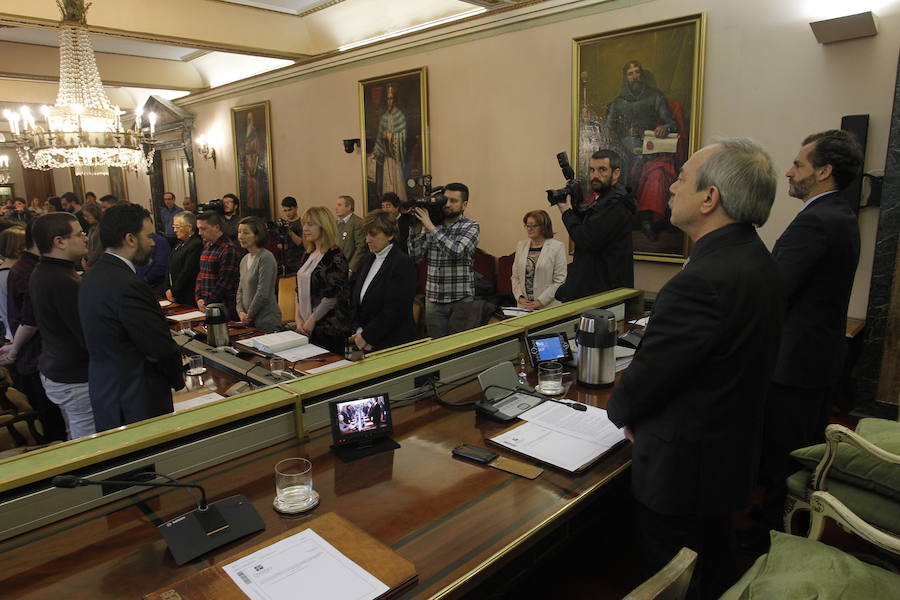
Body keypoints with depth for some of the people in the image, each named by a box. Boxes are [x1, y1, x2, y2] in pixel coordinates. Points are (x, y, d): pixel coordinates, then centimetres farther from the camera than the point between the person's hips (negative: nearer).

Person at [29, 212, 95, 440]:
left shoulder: (40, 273, 7)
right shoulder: (63, 281, -25)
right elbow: (89, 337, -25)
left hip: (52, 372, 11)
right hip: (75, 379, -10)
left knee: (76, 439, 23)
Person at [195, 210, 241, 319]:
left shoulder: (229, 249, -13)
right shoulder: (206, 246, 14)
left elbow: (225, 282, -17)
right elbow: (201, 275, 17)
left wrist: (208, 304, -12)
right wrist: (199, 298, 4)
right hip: (206, 306, 8)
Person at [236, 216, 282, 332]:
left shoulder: (266, 258, -15)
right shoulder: (244, 260, 11)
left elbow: (263, 293, -19)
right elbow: (241, 290, 16)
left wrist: (249, 315, -10)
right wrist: (241, 312, 1)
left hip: (266, 321, -8)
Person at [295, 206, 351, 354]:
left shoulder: (335, 256, -12)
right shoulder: (308, 255, 12)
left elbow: (333, 295, -17)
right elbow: (300, 290, 15)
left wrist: (311, 320, -13)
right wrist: (298, 318, 3)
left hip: (329, 329, -7)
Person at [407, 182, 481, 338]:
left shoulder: (471, 227, -3)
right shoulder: (430, 225, 7)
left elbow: (456, 251, -21)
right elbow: (415, 255, 2)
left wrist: (431, 227, -20)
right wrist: (416, 227, -9)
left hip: (461, 300, -3)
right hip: (433, 299, 3)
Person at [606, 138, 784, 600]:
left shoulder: (702, 282, -32)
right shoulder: (758, 261, 0)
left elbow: (646, 376, -23)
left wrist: (620, 411, -1)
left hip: (682, 469, -9)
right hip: (731, 453, 9)